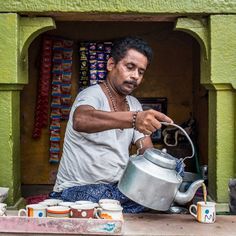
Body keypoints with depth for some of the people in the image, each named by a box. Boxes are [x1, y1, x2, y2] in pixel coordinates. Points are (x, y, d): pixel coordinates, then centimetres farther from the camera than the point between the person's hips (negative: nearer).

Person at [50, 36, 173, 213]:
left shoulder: (134, 105, 12)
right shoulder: (92, 95, -13)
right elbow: (80, 120, -38)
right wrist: (133, 119, -53)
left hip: (118, 188, 6)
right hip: (78, 189, -6)